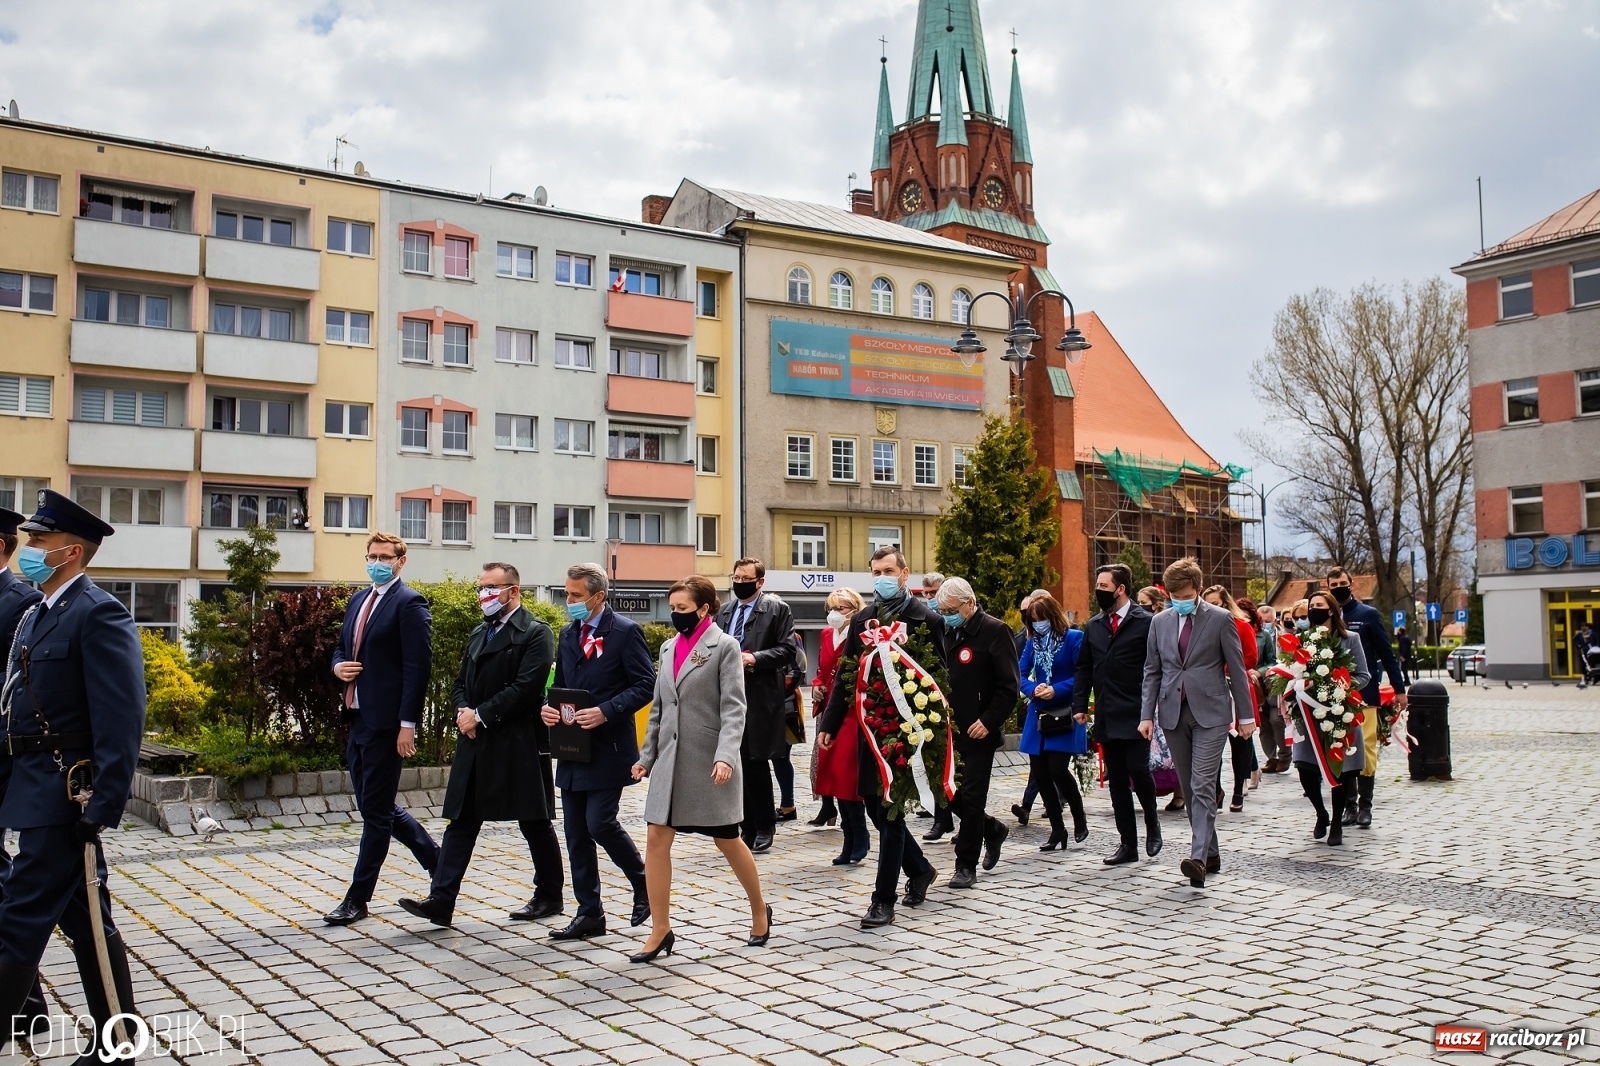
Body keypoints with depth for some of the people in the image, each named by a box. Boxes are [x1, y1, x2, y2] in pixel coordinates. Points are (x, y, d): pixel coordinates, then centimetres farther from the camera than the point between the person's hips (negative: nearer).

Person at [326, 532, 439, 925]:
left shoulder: (409, 603, -10)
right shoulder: (358, 601, 16)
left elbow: (418, 666, -15)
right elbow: (341, 647, 26)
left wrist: (408, 724, -20)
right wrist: (338, 666, 1)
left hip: (386, 721, -9)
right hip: (358, 717, 9)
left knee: (376, 810, -1)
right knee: (376, 805, 15)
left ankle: (358, 897, 9)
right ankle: (439, 860, 30)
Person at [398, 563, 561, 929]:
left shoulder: (535, 634, -8)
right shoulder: (478, 634, 17)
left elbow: (525, 688, -18)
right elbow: (460, 684, 18)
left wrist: (481, 716, -16)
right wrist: (463, 712, -3)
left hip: (518, 747, -7)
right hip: (475, 747, 7)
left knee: (535, 824, 6)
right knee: (460, 823, 3)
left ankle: (549, 895, 21)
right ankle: (441, 901, 2)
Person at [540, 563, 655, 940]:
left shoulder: (625, 632, -8)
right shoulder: (568, 634, 14)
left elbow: (645, 685, -12)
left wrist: (605, 712, -22)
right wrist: (549, 707, -1)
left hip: (608, 749, -7)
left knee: (600, 823, -11)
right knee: (576, 834, 7)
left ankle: (644, 885, 14)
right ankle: (589, 913, 16)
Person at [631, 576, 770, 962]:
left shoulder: (724, 647, -6)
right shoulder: (669, 648, 12)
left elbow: (733, 708, -13)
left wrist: (725, 756, -25)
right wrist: (647, 755, 13)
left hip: (709, 761, -5)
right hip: (670, 759, 6)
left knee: (728, 840, 7)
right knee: (656, 839, -2)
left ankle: (760, 911, 29)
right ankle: (661, 931, 6)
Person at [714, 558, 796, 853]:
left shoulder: (777, 609, -1)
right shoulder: (724, 611, 17)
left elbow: (787, 650, -6)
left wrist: (754, 658, -18)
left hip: (759, 700, -5)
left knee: (756, 763, -4)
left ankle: (764, 827, 10)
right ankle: (748, 828, 18)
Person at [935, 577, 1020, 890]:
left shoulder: (995, 631, -10)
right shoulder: (947, 633, 10)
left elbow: (1009, 685, -12)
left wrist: (989, 720, -18)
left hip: (979, 731, -6)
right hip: (951, 730, 7)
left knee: (971, 796, -3)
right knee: (948, 791, 7)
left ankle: (966, 866, 9)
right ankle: (992, 830, 31)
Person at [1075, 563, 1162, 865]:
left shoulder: (1145, 622, -4)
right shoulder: (1094, 626, 12)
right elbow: (1084, 668, 15)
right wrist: (1080, 705, 6)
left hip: (1136, 715, -5)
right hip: (1107, 717, 5)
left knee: (1138, 770, -11)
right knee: (1116, 781, 8)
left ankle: (1152, 822, 18)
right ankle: (1127, 844, 15)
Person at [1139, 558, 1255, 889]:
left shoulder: (1220, 619, -2)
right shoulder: (1160, 622, 9)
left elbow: (1236, 669, 0)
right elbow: (1152, 671, 11)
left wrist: (1245, 715, -1)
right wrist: (1147, 714, 4)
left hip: (1210, 713, -4)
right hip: (1174, 713, 5)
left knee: (1202, 786, -13)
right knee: (1188, 788, 8)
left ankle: (1198, 857, -19)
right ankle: (1211, 853, 19)